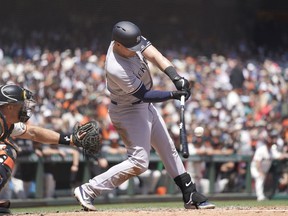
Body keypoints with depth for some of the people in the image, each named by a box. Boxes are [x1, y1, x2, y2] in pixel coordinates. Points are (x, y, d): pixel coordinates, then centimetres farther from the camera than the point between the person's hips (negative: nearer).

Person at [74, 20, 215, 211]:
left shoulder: (131, 41, -14)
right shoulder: (116, 69, -35)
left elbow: (155, 56, -22)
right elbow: (144, 94, -26)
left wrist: (176, 77, -35)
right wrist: (173, 95, -30)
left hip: (145, 107, 9)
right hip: (128, 111, -9)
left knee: (169, 149, 14)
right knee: (139, 162, -13)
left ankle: (191, 196, 23)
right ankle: (88, 191, -9)